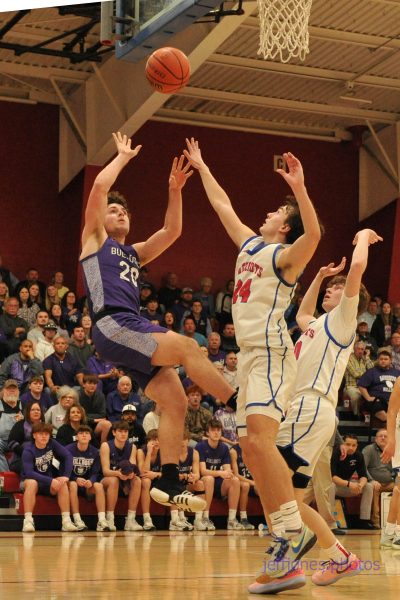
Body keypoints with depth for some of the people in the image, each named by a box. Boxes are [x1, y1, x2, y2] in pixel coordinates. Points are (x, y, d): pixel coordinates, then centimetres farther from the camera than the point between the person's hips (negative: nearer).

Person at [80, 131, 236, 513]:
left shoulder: (134, 253, 30)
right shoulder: (94, 239, 11)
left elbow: (171, 231, 21)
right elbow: (99, 188, -1)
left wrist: (174, 192, 10)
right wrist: (123, 156, 11)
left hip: (134, 329, 8)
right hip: (113, 326, -8)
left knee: (175, 402, -5)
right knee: (187, 347, -22)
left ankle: (169, 483, -5)